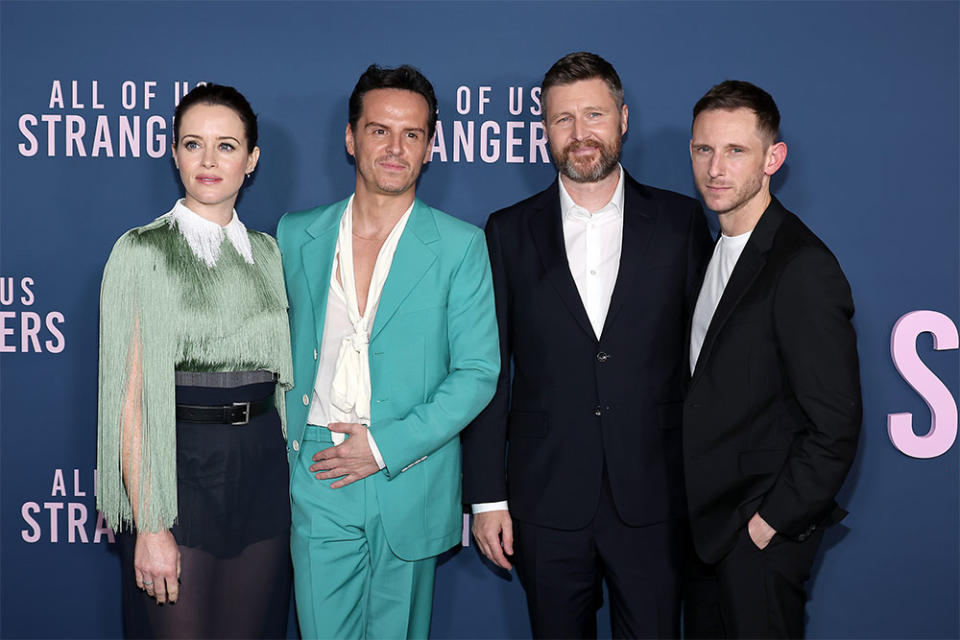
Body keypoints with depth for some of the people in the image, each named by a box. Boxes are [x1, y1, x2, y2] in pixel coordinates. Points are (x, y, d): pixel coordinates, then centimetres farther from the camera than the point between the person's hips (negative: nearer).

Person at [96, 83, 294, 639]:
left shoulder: (267, 252, 9)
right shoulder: (142, 252, -6)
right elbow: (130, 398, -10)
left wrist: (292, 482, 7)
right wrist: (149, 527, -16)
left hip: (264, 466, 5)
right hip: (179, 468, -4)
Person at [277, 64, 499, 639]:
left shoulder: (461, 245, -2)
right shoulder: (296, 235, 6)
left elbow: (478, 370, -5)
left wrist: (386, 446, -12)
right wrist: (286, 448, 2)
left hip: (410, 480, -1)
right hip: (318, 477, 1)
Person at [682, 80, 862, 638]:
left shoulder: (805, 268, -19)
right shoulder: (715, 248, 9)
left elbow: (836, 426, -21)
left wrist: (769, 522, -16)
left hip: (760, 536, -8)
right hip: (707, 519, 8)